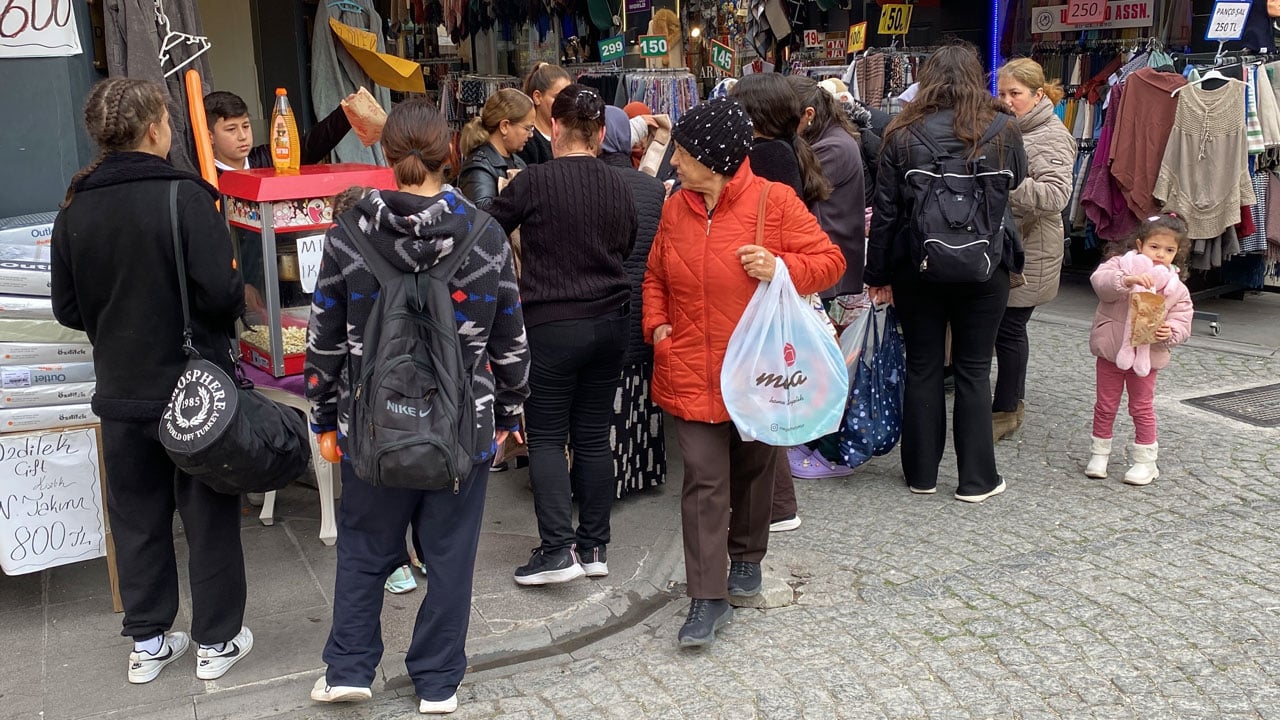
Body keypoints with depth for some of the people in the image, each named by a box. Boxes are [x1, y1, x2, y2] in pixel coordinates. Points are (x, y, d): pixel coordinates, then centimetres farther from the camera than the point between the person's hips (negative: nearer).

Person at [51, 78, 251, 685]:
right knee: (210, 516, 10)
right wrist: (236, 304, 0)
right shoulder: (184, 196, -16)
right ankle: (216, 642, 20)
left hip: (121, 391, 5)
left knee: (137, 519, 16)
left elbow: (68, 310, 4)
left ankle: (148, 643, 28)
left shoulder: (75, 208, 0)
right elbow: (221, 292, -22)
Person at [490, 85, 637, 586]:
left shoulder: (534, 181, -12)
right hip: (610, 322, 5)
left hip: (552, 325, -5)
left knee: (546, 438, 3)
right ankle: (595, 546, 16)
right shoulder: (619, 187, 4)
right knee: (594, 436, 11)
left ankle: (558, 548, -3)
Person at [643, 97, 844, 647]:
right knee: (703, 482, -3)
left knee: (754, 469, 17)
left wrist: (780, 268, -22)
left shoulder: (774, 202, -9)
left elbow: (830, 261, -5)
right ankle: (708, 598, 2)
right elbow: (656, 277, 17)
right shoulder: (675, 209, 5)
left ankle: (746, 557, 41)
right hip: (692, 373, 2)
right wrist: (657, 325, 0)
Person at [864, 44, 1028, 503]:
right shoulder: (1005, 133, -3)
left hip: (917, 269, 0)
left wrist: (878, 273, 3)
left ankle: (922, 474, 18)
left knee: (922, 368, 10)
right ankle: (976, 479, 14)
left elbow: (885, 211, -4)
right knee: (973, 370, 9)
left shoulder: (903, 135, -6)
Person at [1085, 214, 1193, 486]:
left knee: (1142, 408, 8)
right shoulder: (1120, 265, -8)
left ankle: (1145, 461, 20)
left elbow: (1182, 322, -4)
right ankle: (1099, 453, 25)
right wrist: (1128, 280, -45)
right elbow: (1100, 280, -28)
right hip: (1110, 352, 0)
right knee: (1105, 405, 10)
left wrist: (1169, 332, -27)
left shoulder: (1177, 290, -3)